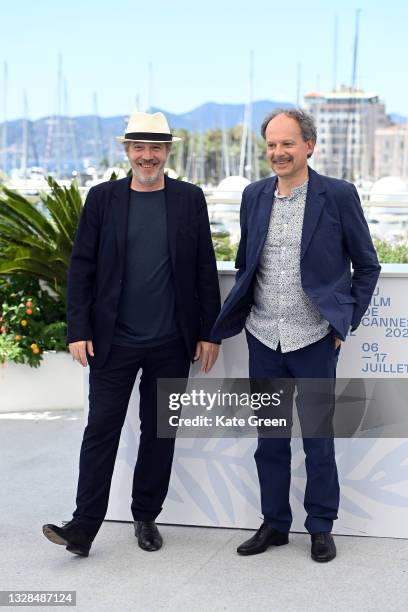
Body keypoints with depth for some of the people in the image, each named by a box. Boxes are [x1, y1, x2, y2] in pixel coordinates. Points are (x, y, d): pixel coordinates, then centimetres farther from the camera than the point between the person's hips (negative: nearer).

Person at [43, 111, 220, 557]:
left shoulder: (189, 199, 3)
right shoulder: (102, 198, 2)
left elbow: (205, 268, 3)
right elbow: (81, 266, 1)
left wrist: (209, 332, 0)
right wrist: (79, 330, -5)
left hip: (171, 343, 1)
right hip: (113, 340, -1)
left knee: (159, 432, 10)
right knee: (101, 431, 0)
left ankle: (146, 517, 24)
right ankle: (83, 527, 4)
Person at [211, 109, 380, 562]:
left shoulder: (339, 196, -6)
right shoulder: (254, 196, 6)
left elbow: (367, 266, 1)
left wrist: (346, 321, -2)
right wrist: (240, 314, 10)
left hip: (314, 339, -4)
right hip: (264, 339, 4)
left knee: (318, 440, 6)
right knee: (269, 440, 12)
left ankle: (320, 527, 22)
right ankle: (274, 524, 26)